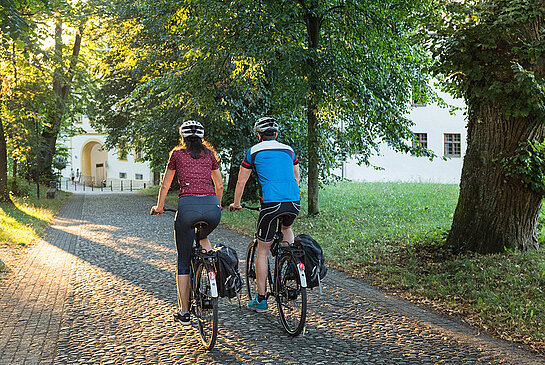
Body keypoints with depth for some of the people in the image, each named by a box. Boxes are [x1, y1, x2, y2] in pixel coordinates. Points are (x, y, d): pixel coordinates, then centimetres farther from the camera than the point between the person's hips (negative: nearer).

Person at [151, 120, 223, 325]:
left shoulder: (177, 154, 16)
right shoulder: (209, 154, 21)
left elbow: (165, 186, 23)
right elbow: (219, 185, 28)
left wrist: (159, 207, 39)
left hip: (188, 206, -2)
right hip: (212, 206, 3)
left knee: (183, 261, 11)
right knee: (203, 236, 37)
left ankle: (184, 312, 13)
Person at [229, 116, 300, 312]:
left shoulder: (254, 151, 12)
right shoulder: (288, 150, 21)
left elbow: (241, 182, 17)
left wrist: (236, 204, 33)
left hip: (270, 203, -3)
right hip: (294, 202, 3)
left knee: (262, 252, 10)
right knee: (287, 228, 37)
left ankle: (261, 300, 13)